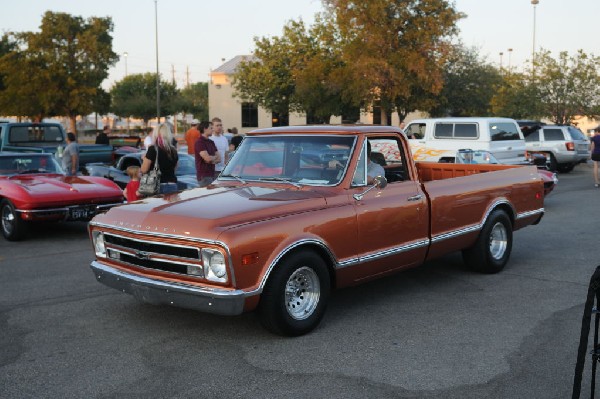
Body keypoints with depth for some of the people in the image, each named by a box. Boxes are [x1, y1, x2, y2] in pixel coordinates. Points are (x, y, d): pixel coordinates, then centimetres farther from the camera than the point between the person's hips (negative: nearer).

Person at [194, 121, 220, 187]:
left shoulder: (211, 142, 16)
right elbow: (207, 158, -21)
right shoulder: (199, 142, -11)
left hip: (212, 174, 8)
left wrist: (212, 160, -8)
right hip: (204, 176, -8)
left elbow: (219, 158, 13)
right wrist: (215, 157, 1)